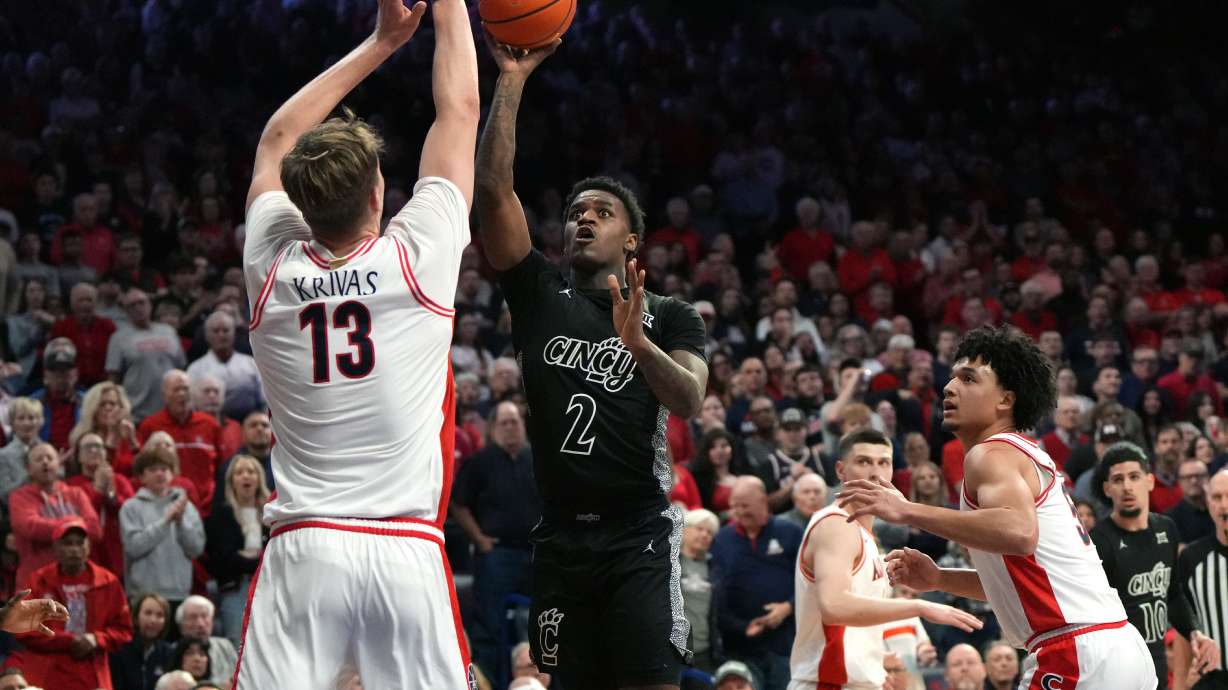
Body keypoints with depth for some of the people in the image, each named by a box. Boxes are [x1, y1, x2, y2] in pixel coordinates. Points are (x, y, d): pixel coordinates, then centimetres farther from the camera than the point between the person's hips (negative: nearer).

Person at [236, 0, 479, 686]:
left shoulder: (273, 268, 3)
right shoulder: (418, 260, -3)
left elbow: (280, 137, 21)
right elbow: (459, 111, 9)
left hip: (304, 547, 2)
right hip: (407, 552, -2)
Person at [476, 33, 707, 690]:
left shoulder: (670, 317, 8)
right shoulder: (539, 293, 10)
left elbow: (689, 400, -10)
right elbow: (493, 189, 0)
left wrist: (638, 341, -28)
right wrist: (511, 80, -6)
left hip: (638, 532, -3)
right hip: (561, 534, 3)